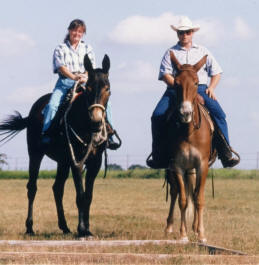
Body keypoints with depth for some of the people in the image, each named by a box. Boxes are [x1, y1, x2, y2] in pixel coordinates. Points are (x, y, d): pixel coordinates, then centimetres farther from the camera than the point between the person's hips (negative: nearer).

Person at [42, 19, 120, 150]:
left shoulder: (87, 48, 17)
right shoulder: (61, 49, 9)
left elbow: (92, 66, 5)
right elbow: (61, 67, -6)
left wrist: (85, 77, -18)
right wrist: (74, 77, -25)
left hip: (85, 83, 2)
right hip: (65, 82, -2)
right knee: (52, 104, -28)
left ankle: (108, 136, -16)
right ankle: (46, 133, -24)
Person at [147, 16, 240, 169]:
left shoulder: (202, 52, 20)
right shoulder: (171, 53, 15)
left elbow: (216, 72, 18)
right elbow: (165, 74, 2)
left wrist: (211, 88, -1)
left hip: (200, 88, 0)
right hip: (175, 89, 0)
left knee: (218, 113, -25)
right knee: (158, 116, -24)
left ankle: (226, 154, -23)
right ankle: (159, 157, -14)